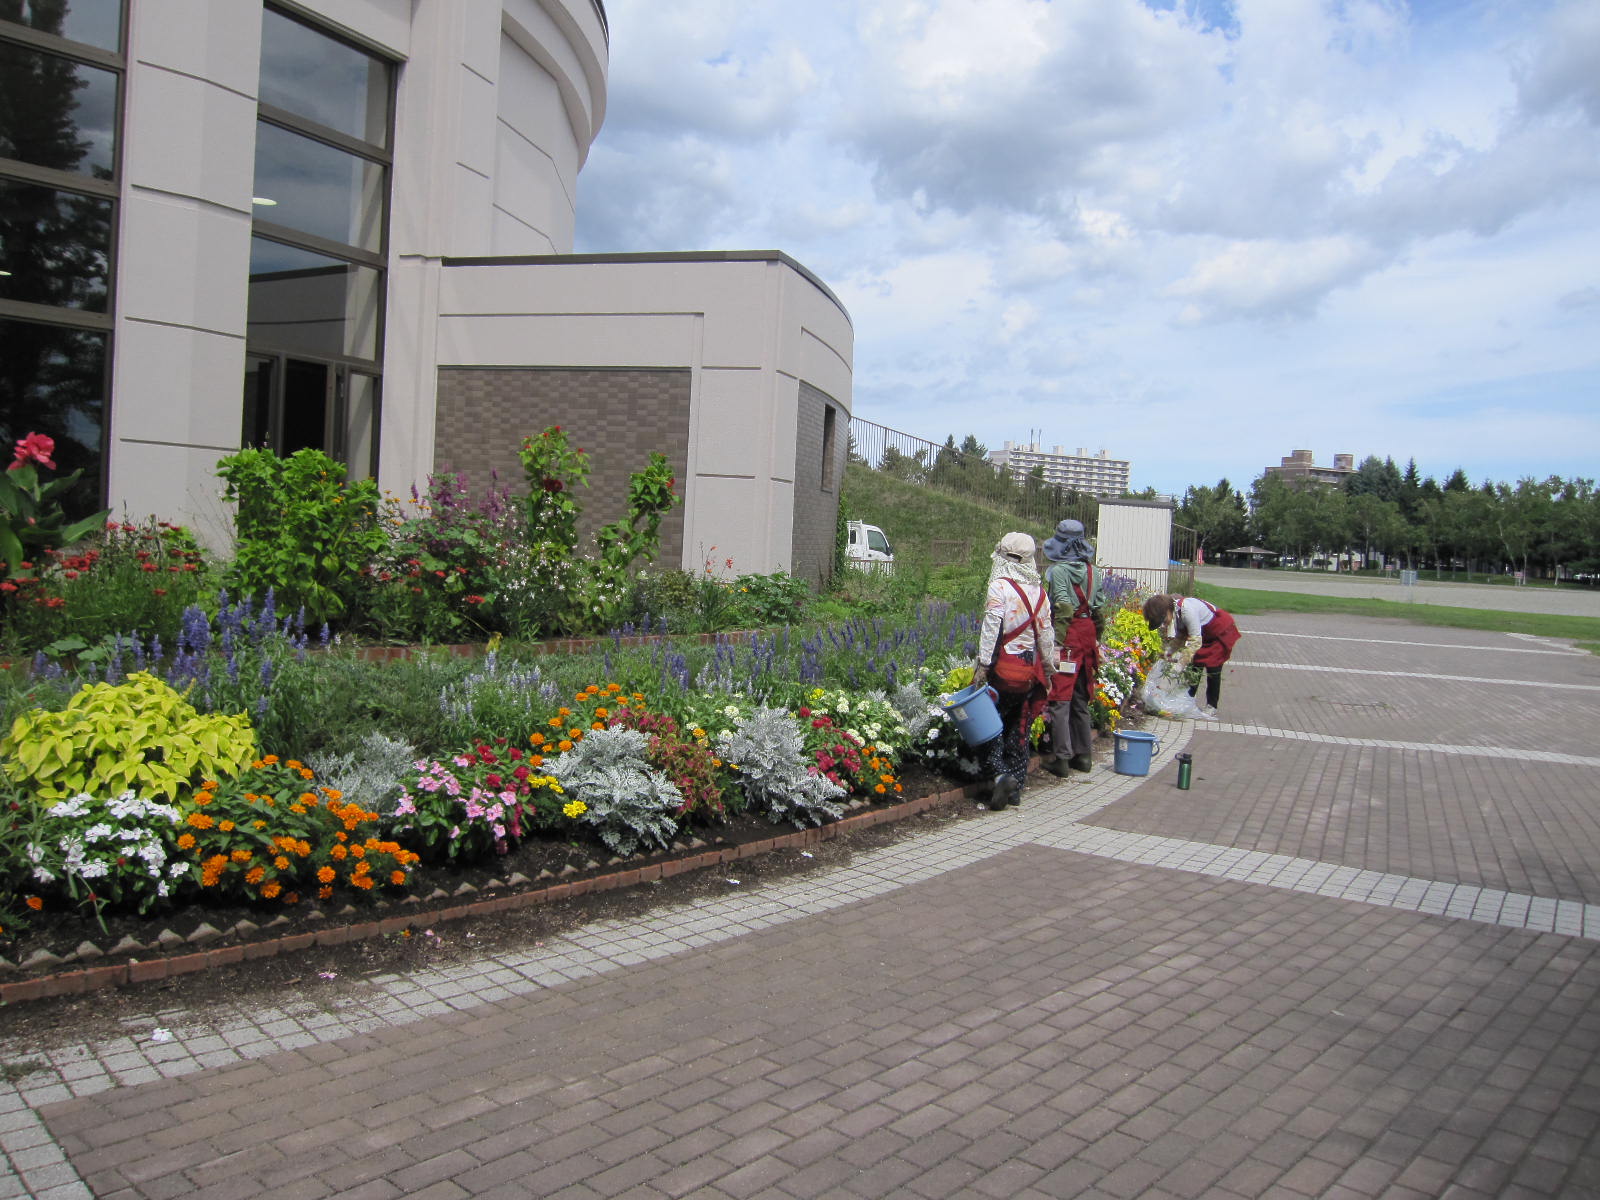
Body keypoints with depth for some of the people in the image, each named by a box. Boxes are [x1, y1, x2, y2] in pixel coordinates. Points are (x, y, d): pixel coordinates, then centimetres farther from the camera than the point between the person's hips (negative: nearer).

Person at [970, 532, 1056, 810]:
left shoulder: (1000, 586, -11)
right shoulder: (1039, 590, 7)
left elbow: (991, 629, -17)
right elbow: (1046, 633, 12)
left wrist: (982, 665, -15)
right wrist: (1048, 666, 22)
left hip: (1004, 667, -6)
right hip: (1031, 669, 6)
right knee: (1019, 727, 13)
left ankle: (1002, 774, -13)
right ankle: (1016, 787, 17)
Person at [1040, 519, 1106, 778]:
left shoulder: (1058, 570, -11)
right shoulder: (1092, 571, 10)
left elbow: (1063, 609, -18)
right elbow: (1099, 608, 12)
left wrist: (1056, 641, -16)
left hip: (1068, 637, -7)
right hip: (1088, 634, 7)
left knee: (1060, 698, -2)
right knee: (1081, 699, 16)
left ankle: (1062, 758, -2)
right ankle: (1084, 755, 22)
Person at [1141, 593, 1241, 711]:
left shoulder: (1186, 609, -38)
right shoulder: (1173, 613, -12)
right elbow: (1180, 638, -3)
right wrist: (1167, 653, -16)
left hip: (1222, 632, -8)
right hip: (1204, 633, 8)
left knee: (1213, 669, -6)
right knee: (1195, 665, 3)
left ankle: (1211, 706, 7)